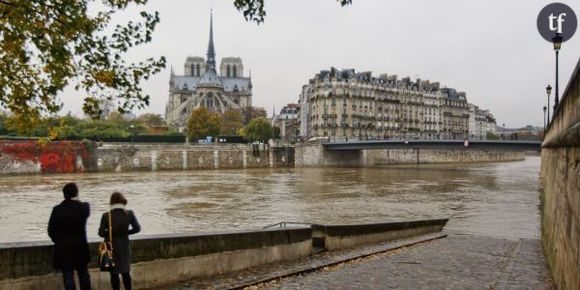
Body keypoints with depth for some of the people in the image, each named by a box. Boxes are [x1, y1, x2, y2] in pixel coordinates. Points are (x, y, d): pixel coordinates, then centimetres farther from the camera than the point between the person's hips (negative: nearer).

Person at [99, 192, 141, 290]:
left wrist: (110, 233, 7)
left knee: (114, 273, 11)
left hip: (111, 247, -2)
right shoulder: (129, 214, -11)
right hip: (124, 246, 2)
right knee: (126, 272, 17)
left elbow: (101, 233, -13)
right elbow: (137, 228, -9)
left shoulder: (106, 216, -15)